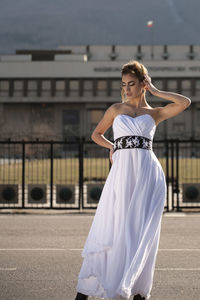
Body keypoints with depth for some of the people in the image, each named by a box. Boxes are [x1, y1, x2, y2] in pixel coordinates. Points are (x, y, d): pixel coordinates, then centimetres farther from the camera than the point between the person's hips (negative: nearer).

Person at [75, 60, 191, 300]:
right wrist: (112, 146, 9)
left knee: (142, 233, -2)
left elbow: (185, 102, -1)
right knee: (111, 229, -3)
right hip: (122, 172, 0)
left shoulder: (154, 113, 13)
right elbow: (96, 134, 27)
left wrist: (155, 91, 7)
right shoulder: (115, 109, 16)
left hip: (148, 174, 0)